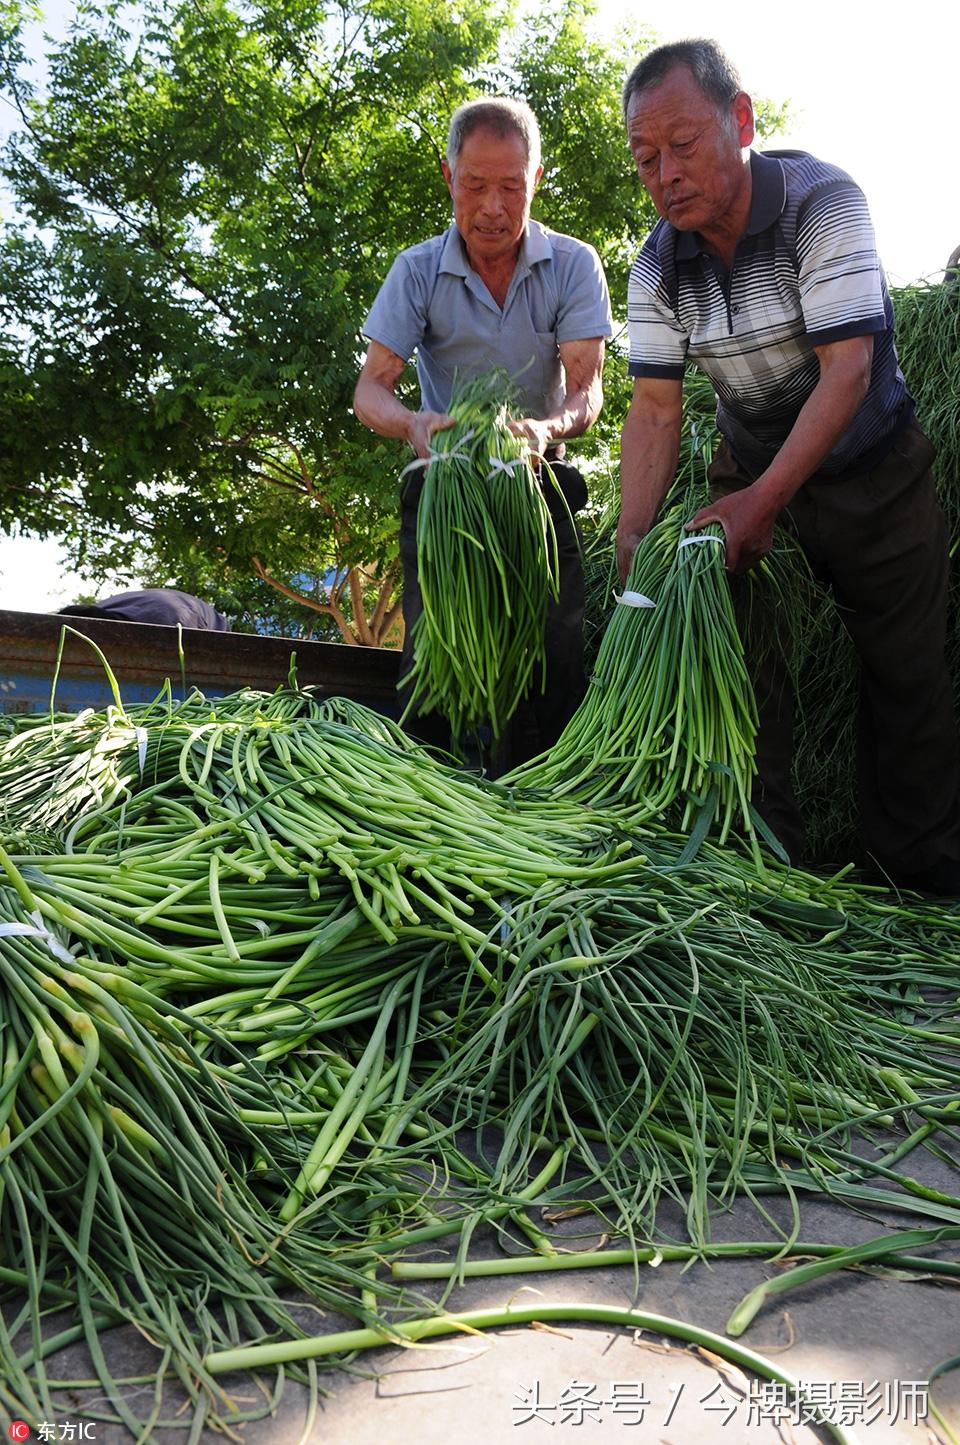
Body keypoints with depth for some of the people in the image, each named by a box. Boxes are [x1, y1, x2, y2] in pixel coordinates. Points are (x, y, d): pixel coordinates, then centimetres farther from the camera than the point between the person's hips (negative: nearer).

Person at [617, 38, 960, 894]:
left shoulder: (822, 201, -21)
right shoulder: (657, 267, -8)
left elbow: (847, 370, -27)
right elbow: (655, 408, -12)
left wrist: (764, 501, -34)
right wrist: (633, 535, -25)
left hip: (873, 470, -3)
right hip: (753, 473, 4)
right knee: (744, 667, 0)